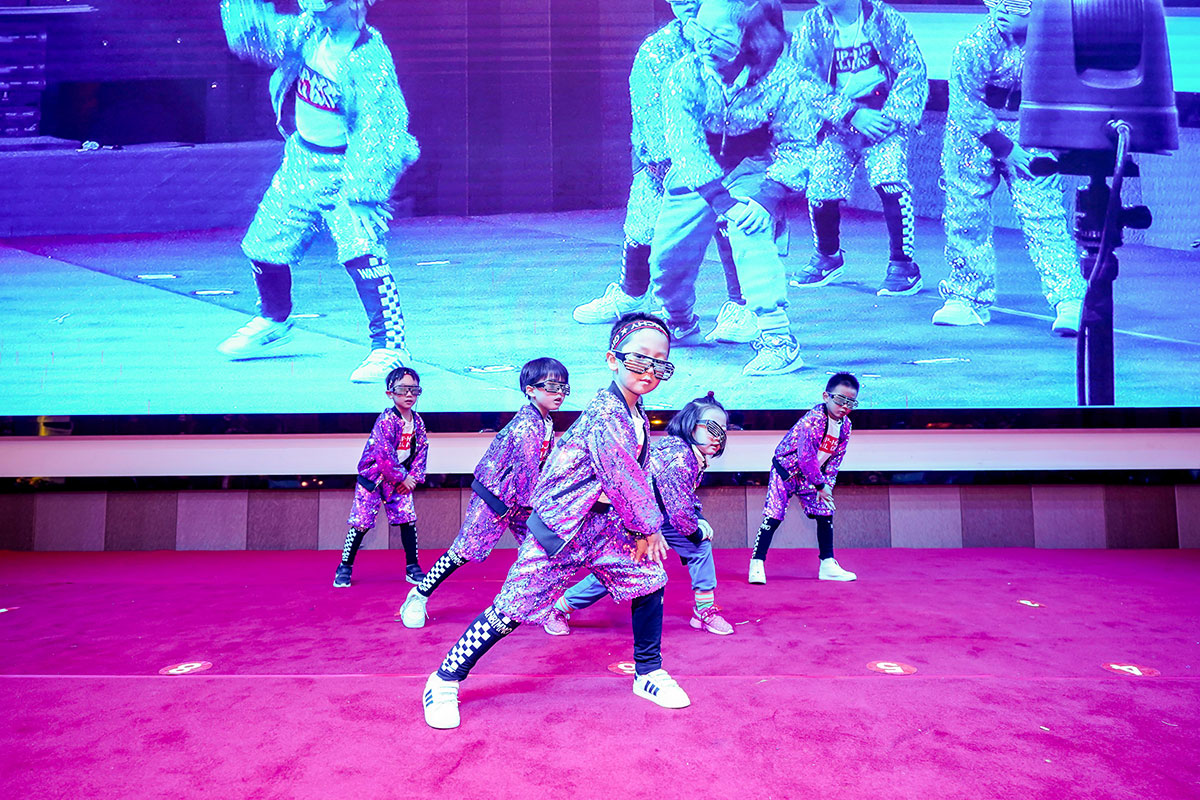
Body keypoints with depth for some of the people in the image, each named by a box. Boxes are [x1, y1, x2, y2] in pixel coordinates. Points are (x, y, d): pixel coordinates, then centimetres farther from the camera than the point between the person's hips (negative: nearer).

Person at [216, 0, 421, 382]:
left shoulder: (370, 58, -20)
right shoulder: (308, 32, 0)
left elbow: (379, 129, -26)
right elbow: (253, 32, 6)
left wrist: (357, 188, -33)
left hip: (346, 168, -7)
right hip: (301, 162, 7)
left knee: (360, 251, -26)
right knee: (263, 246, 14)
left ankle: (390, 346, -18)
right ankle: (273, 323, 40)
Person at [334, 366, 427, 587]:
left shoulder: (418, 421, 2)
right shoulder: (386, 420, -20)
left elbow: (422, 451, 6)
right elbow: (385, 455, -24)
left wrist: (414, 476, -7)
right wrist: (402, 477, -17)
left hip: (401, 480, 5)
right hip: (373, 477, -5)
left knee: (408, 519, 0)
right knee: (361, 521, -4)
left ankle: (413, 568, 12)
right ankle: (345, 567, 13)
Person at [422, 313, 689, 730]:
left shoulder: (638, 417, 7)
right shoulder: (604, 414, -25)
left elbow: (637, 477, 15)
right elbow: (623, 478, -22)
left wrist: (645, 528, 6)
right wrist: (647, 527, -8)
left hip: (602, 526, 9)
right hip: (559, 527, -9)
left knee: (649, 579, 8)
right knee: (515, 607, -5)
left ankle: (649, 672, 26)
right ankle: (445, 680, 12)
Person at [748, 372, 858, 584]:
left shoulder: (845, 425, -3)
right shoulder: (812, 420, -28)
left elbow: (836, 458, 5)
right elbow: (806, 457, -29)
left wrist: (827, 483, -5)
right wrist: (820, 485, -20)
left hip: (811, 477, 7)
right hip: (785, 471, -7)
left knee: (825, 514, 7)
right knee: (773, 516, -12)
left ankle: (827, 565, 19)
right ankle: (757, 565, -5)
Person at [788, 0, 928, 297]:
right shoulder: (811, 26, -1)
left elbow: (914, 69, -5)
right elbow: (806, 83, -9)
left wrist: (890, 114, -19)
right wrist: (852, 114, -19)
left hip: (883, 119, -2)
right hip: (837, 124, 3)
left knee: (890, 181, -24)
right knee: (819, 191, -8)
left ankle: (904, 265, -9)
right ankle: (828, 257, 21)